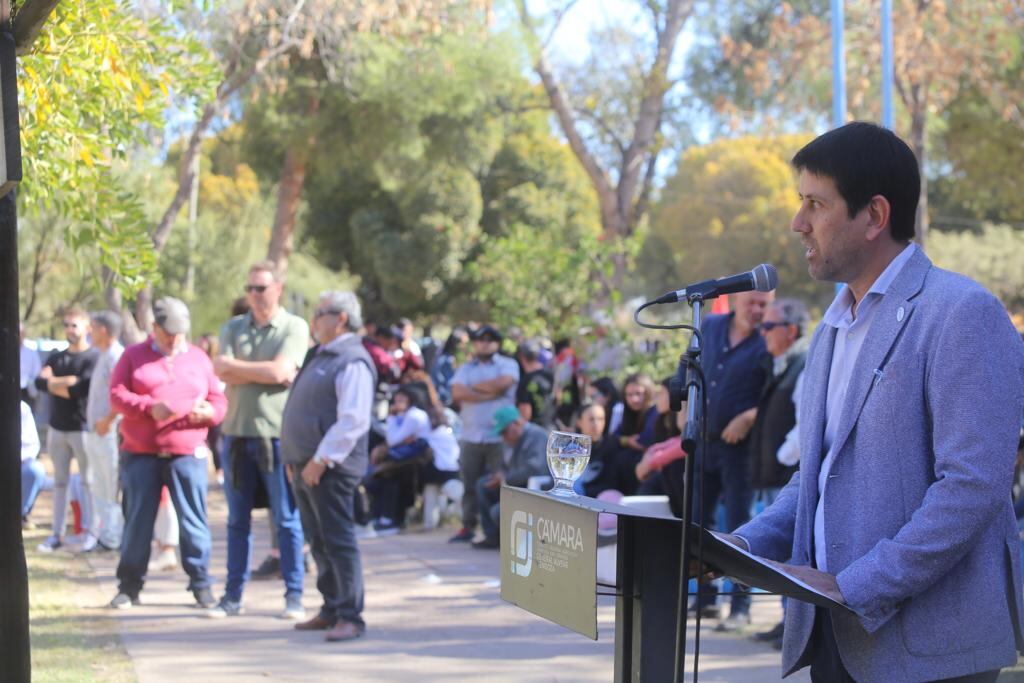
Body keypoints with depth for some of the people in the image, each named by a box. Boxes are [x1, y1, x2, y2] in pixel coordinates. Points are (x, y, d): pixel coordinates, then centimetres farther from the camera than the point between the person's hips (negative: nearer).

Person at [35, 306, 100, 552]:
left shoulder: (93, 357, -7)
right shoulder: (56, 358, 13)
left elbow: (80, 390, -19)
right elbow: (39, 382, -2)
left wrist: (53, 382, -7)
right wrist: (67, 382, -14)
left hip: (82, 428, -6)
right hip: (57, 427, 6)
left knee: (88, 482, 0)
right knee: (60, 482, 8)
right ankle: (57, 534, 10)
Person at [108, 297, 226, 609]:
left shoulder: (199, 358, 14)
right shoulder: (134, 356, 8)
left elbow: (219, 401, 12)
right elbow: (116, 394, -2)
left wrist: (209, 411, -12)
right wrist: (149, 407, -18)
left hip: (188, 454, 1)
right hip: (141, 454, -1)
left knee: (194, 520, -3)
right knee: (137, 520, 3)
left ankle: (201, 584, 4)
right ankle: (129, 586, 11)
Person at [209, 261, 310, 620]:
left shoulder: (294, 328, -1)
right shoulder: (233, 328, 11)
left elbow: (280, 370, -15)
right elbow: (224, 374, -4)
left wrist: (236, 366, -5)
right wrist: (267, 373, -9)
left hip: (277, 433, -4)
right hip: (237, 432, 4)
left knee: (287, 520, 1)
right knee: (238, 520, 9)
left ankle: (294, 596, 6)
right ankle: (232, 596, 15)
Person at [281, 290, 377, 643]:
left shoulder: (353, 362, -13)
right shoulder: (321, 356, 18)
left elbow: (353, 420, -22)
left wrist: (321, 460, -22)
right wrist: (295, 460, 17)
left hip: (330, 469, -10)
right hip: (306, 466, 10)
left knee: (338, 541, -8)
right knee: (319, 543, 14)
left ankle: (350, 617, -4)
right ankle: (331, 610, 23)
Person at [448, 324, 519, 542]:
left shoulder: (508, 365, 6)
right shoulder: (466, 368, 14)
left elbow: (503, 382, -15)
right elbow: (457, 393, -4)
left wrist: (474, 387, -1)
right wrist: (489, 394, -11)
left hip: (499, 437, -3)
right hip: (471, 437, 3)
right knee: (470, 484, 6)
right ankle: (468, 527, 13)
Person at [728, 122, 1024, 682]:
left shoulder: (962, 314, -11)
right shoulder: (834, 328, 16)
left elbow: (973, 484, -19)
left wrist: (853, 588, -21)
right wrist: (742, 547, 4)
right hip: (835, 635, 7)